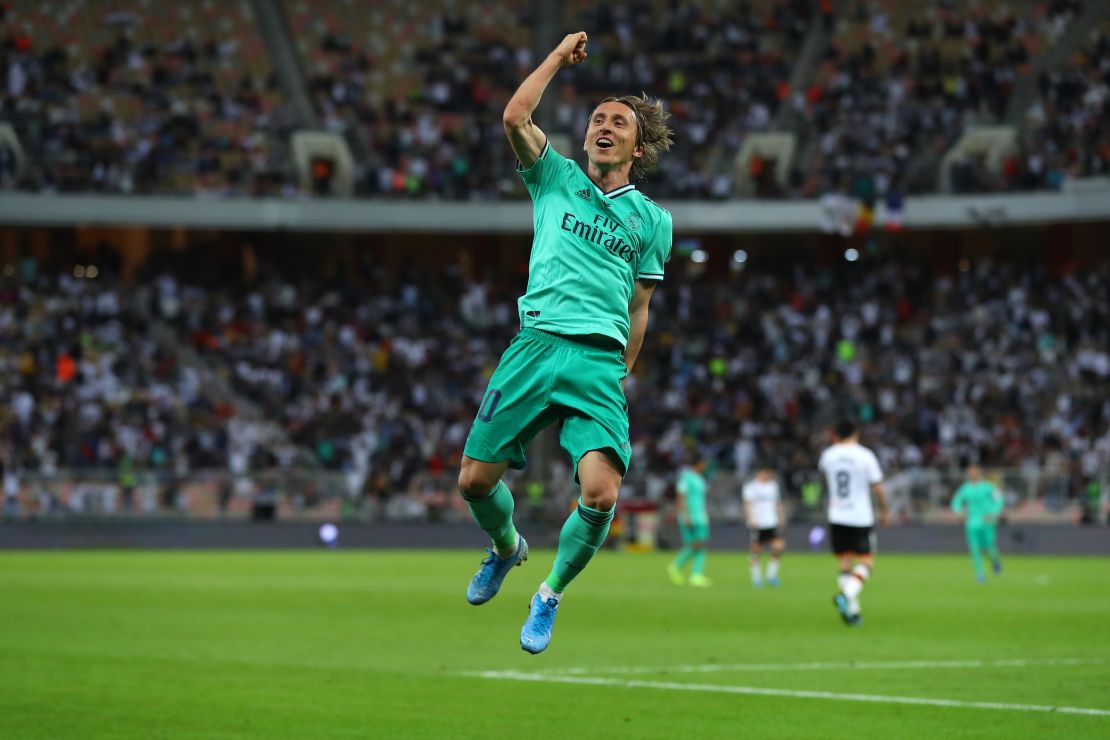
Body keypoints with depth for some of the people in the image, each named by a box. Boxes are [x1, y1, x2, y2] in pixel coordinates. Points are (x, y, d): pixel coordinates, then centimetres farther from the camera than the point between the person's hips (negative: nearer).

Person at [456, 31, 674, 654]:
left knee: (601, 493, -21)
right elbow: (515, 117, 0)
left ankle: (550, 596, 4)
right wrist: (561, 57, 10)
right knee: (476, 480, -3)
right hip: (537, 341, 1)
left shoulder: (651, 219, 17)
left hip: (601, 358, -1)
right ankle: (508, 547, 32)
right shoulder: (557, 179, 16)